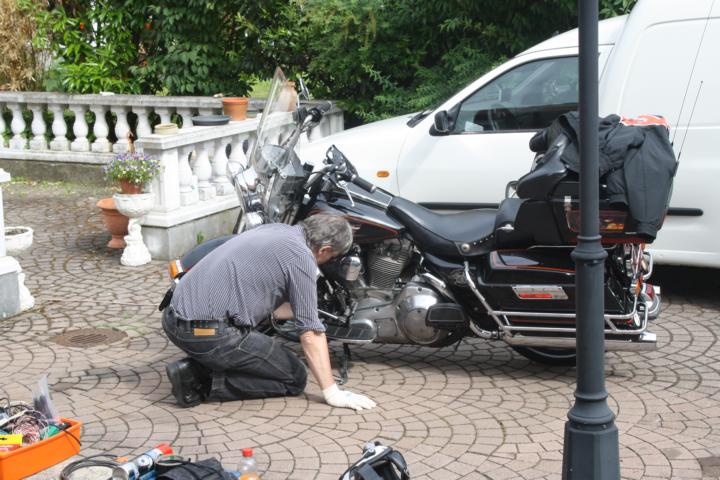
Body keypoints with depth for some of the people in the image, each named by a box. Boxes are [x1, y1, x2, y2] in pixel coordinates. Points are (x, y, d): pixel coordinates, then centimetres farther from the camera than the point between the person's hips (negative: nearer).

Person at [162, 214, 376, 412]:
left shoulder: (275, 230, 17)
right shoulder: (301, 256, -7)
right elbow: (311, 332, -8)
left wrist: (300, 309, 43)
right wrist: (332, 393, -4)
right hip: (211, 332, -9)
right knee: (294, 378, 5)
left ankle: (196, 370, 11)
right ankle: (208, 383, -6)